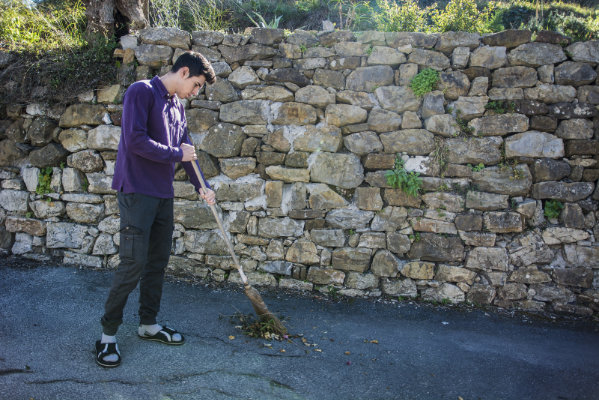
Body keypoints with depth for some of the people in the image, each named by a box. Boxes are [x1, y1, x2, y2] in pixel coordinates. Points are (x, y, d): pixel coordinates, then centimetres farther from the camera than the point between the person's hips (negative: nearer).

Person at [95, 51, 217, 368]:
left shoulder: (177, 105, 15)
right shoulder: (142, 92, -10)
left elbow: (187, 149, 19)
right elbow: (135, 140, -20)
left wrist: (201, 186, 11)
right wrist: (177, 154, -10)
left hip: (163, 193, 8)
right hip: (137, 190, -8)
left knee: (158, 261, 12)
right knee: (134, 263, -8)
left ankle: (148, 324, 26)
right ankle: (108, 334, 7)